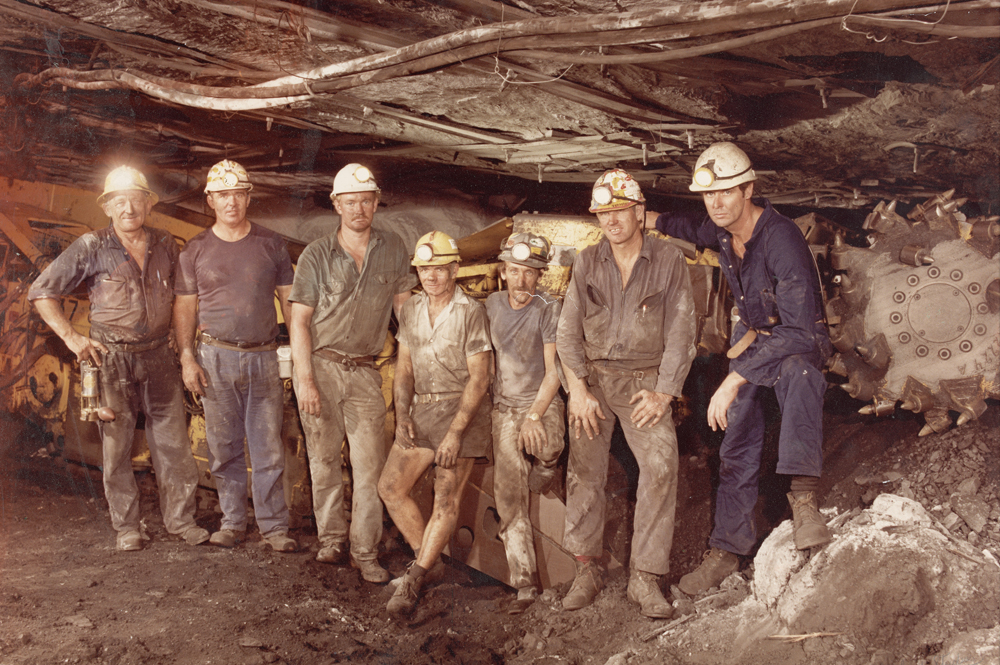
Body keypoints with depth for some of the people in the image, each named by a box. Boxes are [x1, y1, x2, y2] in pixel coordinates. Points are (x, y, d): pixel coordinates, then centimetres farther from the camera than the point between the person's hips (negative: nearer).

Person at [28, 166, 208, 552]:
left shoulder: (166, 246, 6)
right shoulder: (91, 248, -5)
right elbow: (41, 293, 0)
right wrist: (71, 337, -7)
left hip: (158, 356, 3)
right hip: (111, 360, -3)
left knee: (174, 442, 4)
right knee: (117, 446, 4)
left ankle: (180, 518, 16)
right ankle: (126, 526, 16)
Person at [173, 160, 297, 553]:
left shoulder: (271, 244, 6)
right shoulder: (196, 250, 6)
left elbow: (289, 300, 9)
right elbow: (184, 307, 7)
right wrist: (187, 358, -3)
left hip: (263, 357, 0)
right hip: (215, 357, 0)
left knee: (268, 447, 0)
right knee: (224, 447, 6)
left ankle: (274, 526, 7)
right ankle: (232, 522, 17)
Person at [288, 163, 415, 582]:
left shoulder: (392, 250, 6)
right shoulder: (317, 255, -1)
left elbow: (406, 308, 13)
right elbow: (299, 320, -2)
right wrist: (305, 379, -10)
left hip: (364, 371, 1)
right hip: (319, 365, -1)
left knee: (370, 465, -4)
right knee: (324, 459, 7)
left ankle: (365, 551, 3)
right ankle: (331, 539, 22)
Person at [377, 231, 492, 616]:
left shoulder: (471, 313, -10)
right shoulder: (410, 311, 8)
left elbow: (478, 379, -12)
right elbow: (404, 368, 12)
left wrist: (455, 432, -16)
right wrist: (402, 416, -2)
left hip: (461, 410, -6)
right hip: (421, 410, 6)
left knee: (446, 501, -7)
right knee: (391, 487, 1)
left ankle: (414, 582, -2)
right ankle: (427, 560, 15)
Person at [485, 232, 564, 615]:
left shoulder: (548, 310, -8)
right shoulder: (492, 305, 5)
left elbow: (553, 372, -10)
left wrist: (534, 416, -19)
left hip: (542, 404, -1)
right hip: (503, 407, 1)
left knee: (546, 447, -28)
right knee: (508, 499, -6)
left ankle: (542, 473, 11)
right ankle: (526, 586, -3)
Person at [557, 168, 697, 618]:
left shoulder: (668, 261, -2)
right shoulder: (587, 263, 4)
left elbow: (681, 333, -2)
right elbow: (568, 332, 5)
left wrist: (663, 394, -9)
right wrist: (578, 390, -5)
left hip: (644, 380, -2)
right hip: (593, 377, 2)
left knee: (662, 465, -17)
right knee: (584, 469, -7)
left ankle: (645, 577, -10)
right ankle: (586, 569, 6)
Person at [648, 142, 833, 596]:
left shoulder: (781, 239, -31)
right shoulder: (721, 230, -8)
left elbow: (798, 330, -38)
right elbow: (698, 228, 23)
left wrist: (735, 379, -41)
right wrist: (653, 221, 8)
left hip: (798, 342, -7)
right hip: (752, 337, 7)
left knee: (798, 373, -43)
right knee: (737, 446, 6)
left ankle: (803, 499, -49)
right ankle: (727, 549, 17)